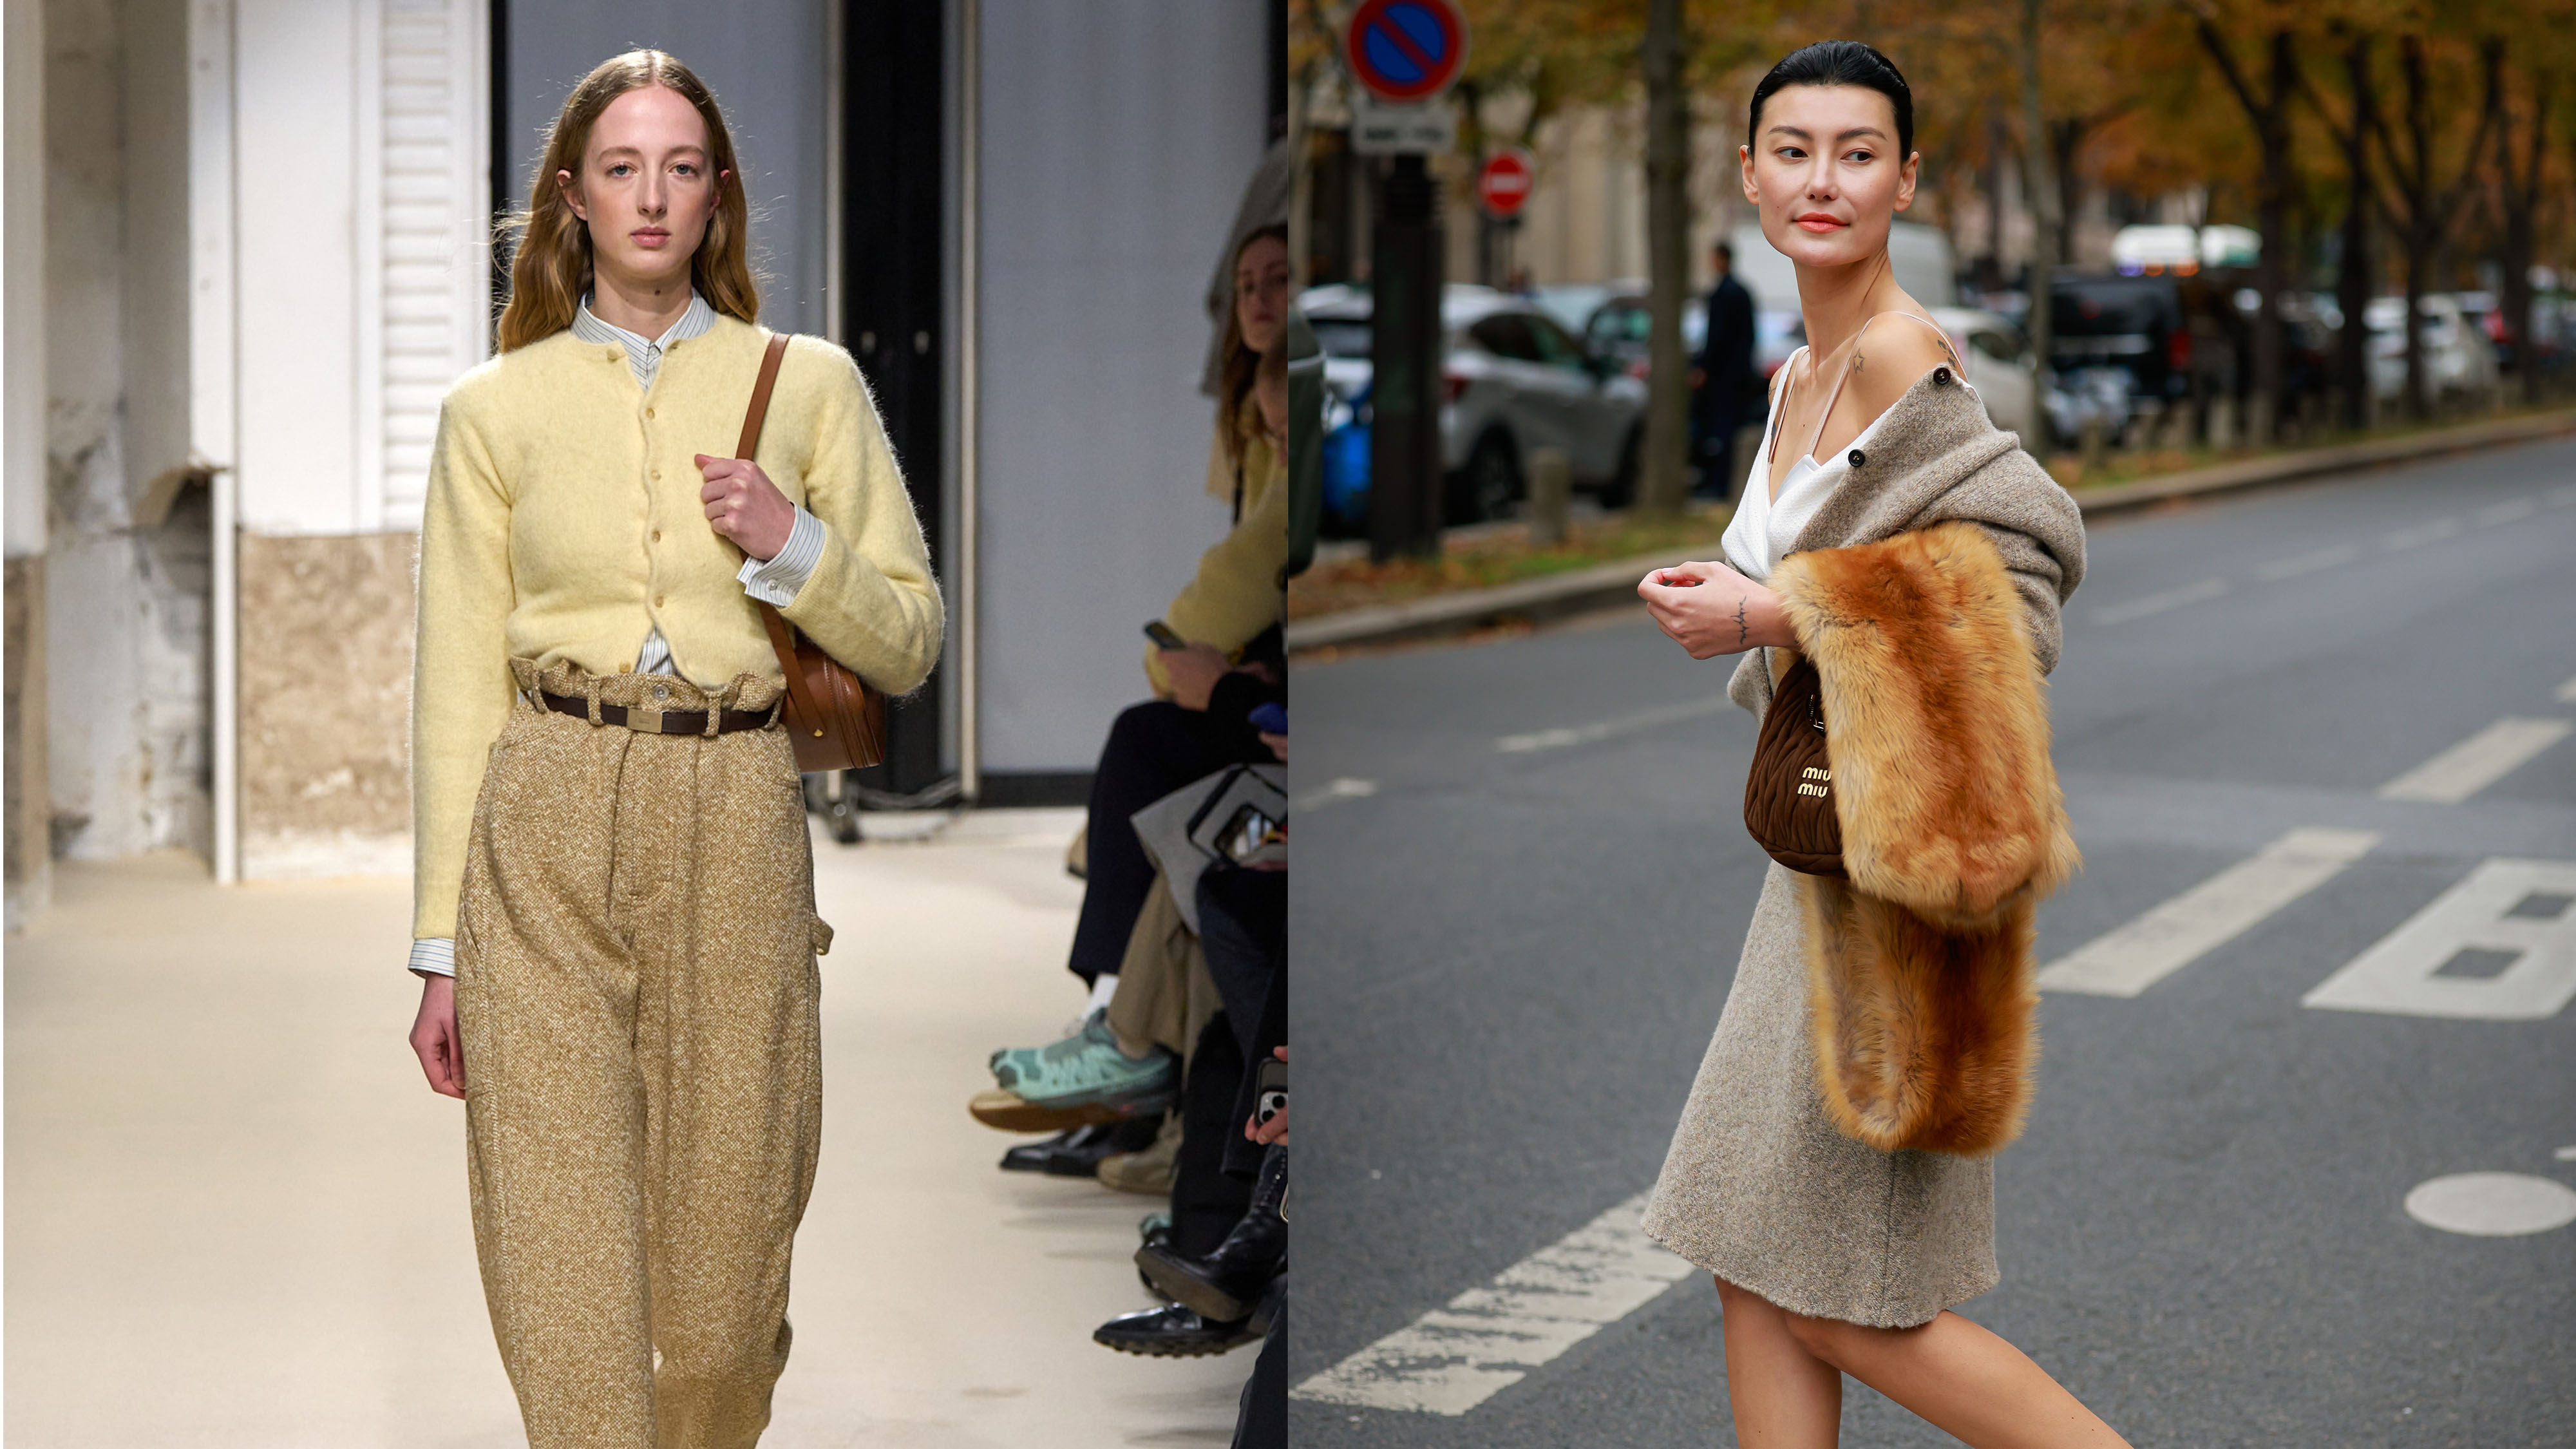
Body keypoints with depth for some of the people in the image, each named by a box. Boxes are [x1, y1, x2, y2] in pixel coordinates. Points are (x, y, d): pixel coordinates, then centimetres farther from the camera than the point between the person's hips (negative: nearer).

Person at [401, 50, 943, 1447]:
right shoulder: (496, 405, 8)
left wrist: (789, 544, -8)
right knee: (561, 1240, -7)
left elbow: (908, 641, 11)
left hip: (733, 825, 1)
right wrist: (440, 949, 4)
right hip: (545, 823, 0)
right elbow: (456, 681, 7)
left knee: (725, 1243, 3)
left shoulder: (808, 384, 9)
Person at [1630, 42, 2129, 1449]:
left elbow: (2007, 594, -22)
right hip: (1828, 838, 9)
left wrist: (1760, 618, -19)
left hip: (1902, 851, -9)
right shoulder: (1801, 372, 13)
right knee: (1757, 1272, 11)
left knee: (1841, 1304, -2)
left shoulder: (1899, 356, -15)